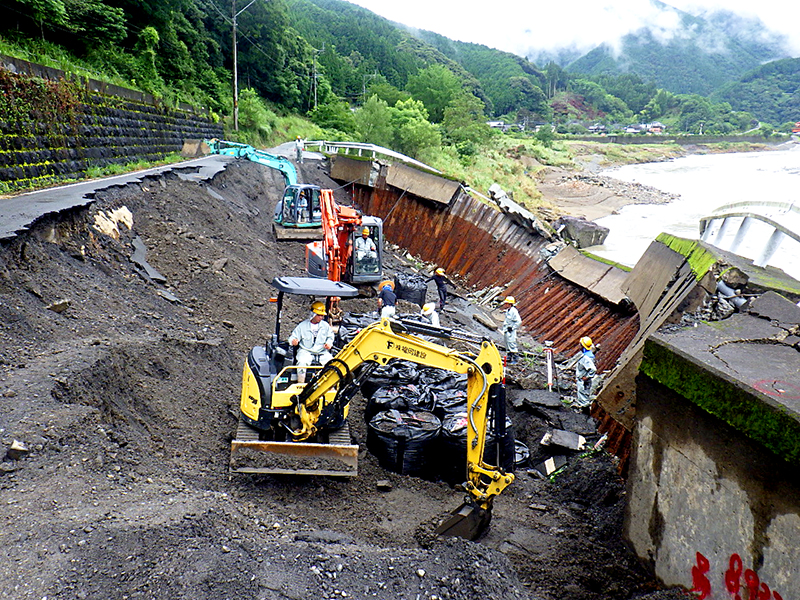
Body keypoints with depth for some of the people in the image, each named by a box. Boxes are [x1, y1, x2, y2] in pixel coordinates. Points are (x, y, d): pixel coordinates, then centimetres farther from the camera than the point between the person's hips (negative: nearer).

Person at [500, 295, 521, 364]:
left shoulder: (514, 311, -18)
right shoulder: (508, 310, 11)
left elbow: (519, 321, -21)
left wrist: (512, 327, -20)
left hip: (511, 331, -10)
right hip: (506, 330, 10)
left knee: (512, 344, -9)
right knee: (507, 344, 17)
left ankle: (514, 359, -4)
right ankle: (509, 357, 29)